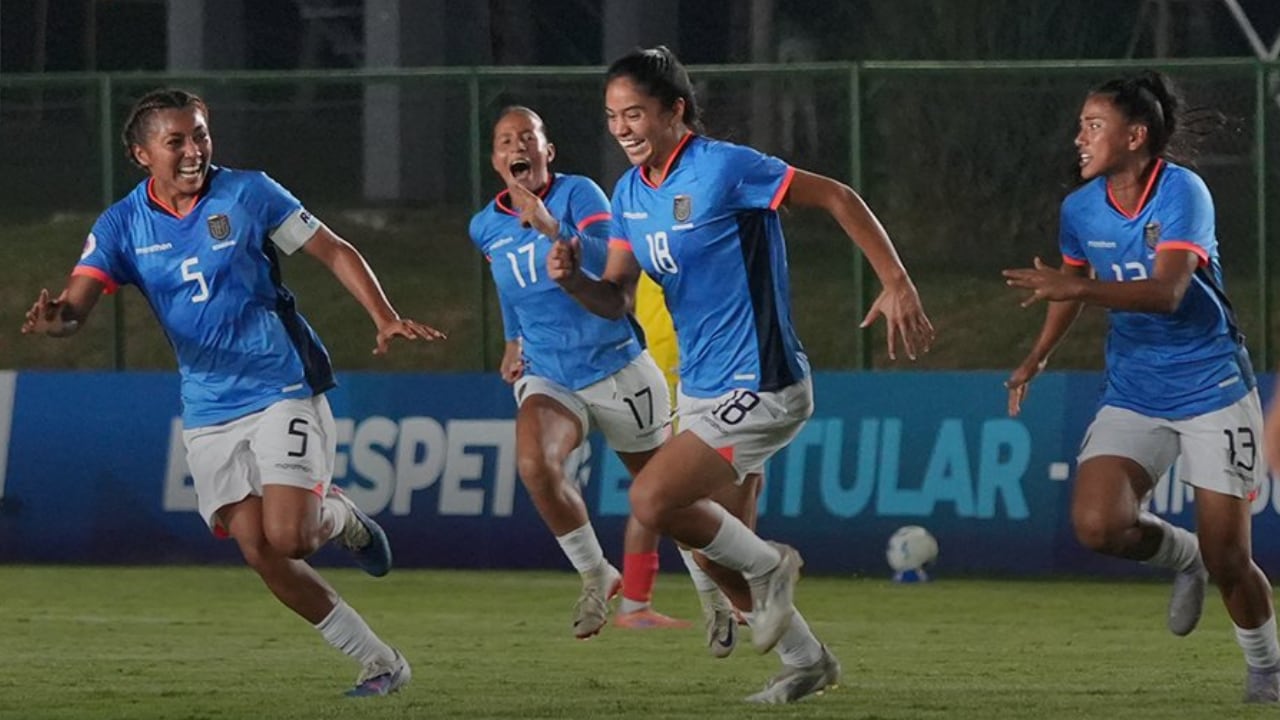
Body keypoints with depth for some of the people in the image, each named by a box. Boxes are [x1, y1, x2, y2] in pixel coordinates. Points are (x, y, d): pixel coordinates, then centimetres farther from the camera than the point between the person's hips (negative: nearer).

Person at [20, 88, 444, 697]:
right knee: (259, 551, -6)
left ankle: (339, 516, 18)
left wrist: (385, 319, -10)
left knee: (288, 536, -19)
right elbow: (77, 303, -10)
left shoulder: (247, 194, -5)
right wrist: (55, 319, -35)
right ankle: (380, 664, 6)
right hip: (208, 412, 3)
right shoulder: (122, 225, 0)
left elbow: (334, 252, 2)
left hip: (284, 390, -3)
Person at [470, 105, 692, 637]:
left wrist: (550, 227, -41)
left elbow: (610, 262, -30)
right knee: (535, 464, -27)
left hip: (617, 368, -2)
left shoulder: (578, 194, -12)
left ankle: (635, 605, 31)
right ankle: (595, 576, -9)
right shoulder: (485, 227, 3)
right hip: (548, 377, 2)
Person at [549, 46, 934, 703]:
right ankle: (805, 661, 32)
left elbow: (837, 198, -13)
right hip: (701, 391, 9)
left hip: (757, 389, -9)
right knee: (715, 546, 12)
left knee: (653, 501, -21)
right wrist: (572, 279, -14)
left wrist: (898, 284, -20)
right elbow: (616, 300, 9)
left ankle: (767, 566, 4)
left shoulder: (723, 168, -17)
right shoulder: (630, 193, 6)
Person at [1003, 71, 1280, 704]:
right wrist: (1037, 357, 17)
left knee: (1227, 557, -3)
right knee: (1097, 522, -19)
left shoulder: (1181, 193, -17)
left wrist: (1079, 289, -40)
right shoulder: (1080, 209, 0)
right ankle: (1181, 556, 14)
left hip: (1212, 388, -4)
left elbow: (1167, 292, -30)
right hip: (1133, 396, 5)